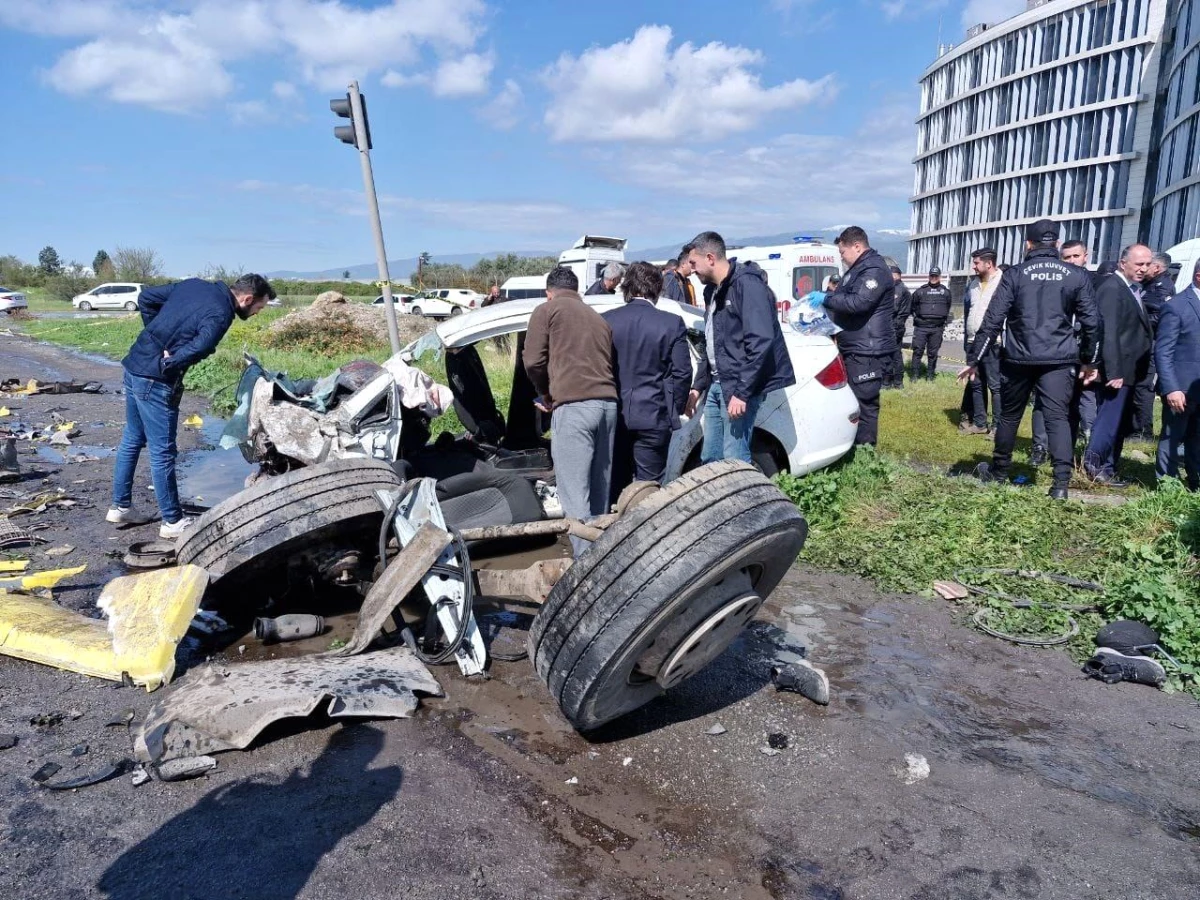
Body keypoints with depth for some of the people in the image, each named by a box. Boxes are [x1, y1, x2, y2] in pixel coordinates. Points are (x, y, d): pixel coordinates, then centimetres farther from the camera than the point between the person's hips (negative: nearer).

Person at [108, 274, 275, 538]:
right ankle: (173, 522, 11)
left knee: (132, 440, 20)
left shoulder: (195, 285, 9)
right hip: (155, 381, -9)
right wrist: (166, 365, -15)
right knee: (163, 452, 0)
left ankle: (120, 506, 32)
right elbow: (196, 350, -31)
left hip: (133, 365, 9)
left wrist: (156, 333, 11)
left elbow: (146, 297, 14)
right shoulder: (221, 313, -16)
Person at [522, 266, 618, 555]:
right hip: (607, 403, 7)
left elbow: (533, 361, 1)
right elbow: (607, 364, 20)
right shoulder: (599, 318, 26)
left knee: (575, 496, -6)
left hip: (573, 405, -6)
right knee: (598, 493, 14)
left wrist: (546, 394, 18)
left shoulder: (547, 310, 8)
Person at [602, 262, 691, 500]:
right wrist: (675, 409, 7)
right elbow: (682, 372, -5)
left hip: (614, 416, 3)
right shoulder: (672, 323, -5)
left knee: (615, 484, 13)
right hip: (654, 417, -2)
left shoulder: (606, 320, 1)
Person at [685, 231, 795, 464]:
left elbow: (761, 342, -21)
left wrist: (742, 392, -23)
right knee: (710, 458, 11)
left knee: (734, 460, -10)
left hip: (738, 386, -9)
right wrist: (698, 386, 19)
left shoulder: (747, 284, -13)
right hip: (716, 385, 9)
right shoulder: (713, 290, 16)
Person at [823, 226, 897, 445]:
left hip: (867, 351, -11)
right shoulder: (858, 269, 20)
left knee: (864, 404, -7)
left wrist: (827, 299, -16)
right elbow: (844, 300, 27)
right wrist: (826, 304, 9)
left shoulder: (874, 270, -14)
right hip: (855, 349, 11)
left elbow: (859, 302, -27)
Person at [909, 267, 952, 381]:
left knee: (933, 353, 6)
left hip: (937, 328, 1)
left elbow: (947, 308, 21)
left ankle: (930, 375, 13)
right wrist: (916, 317, 7)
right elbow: (913, 306, 15)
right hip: (921, 326, -1)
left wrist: (944, 321, 15)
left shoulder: (945, 291, 10)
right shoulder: (920, 291, 5)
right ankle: (914, 374, 2)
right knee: (917, 351, -3)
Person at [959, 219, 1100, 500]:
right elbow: (1091, 322, 7)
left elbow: (992, 320, -5)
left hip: (1019, 359, -1)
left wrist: (973, 359, -1)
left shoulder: (1015, 274, -1)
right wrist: (1090, 361, 19)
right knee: (1058, 418, -2)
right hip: (1059, 360, 1)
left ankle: (999, 472, 26)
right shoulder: (1077, 276, 5)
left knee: (1009, 416, 12)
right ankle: (1061, 482, -12)